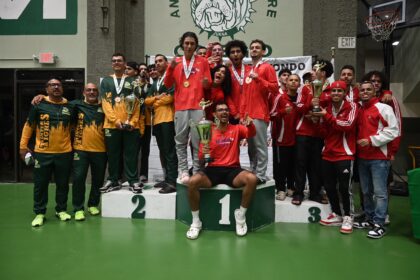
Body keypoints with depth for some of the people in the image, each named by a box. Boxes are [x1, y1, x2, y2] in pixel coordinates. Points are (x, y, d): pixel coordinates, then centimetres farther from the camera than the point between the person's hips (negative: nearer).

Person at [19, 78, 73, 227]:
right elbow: (29, 125, 3)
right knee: (40, 185, 6)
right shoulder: (39, 105, -2)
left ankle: (61, 210, 27)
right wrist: (23, 145, 2)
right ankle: (39, 213, 20)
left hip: (64, 153, 2)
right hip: (42, 153, -2)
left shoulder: (69, 106, 4)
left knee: (62, 184, 11)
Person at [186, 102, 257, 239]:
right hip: (213, 170, 0)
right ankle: (196, 222, -8)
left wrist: (250, 124, -36)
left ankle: (240, 215, -6)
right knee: (193, 181, -29)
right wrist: (203, 153, -19)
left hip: (232, 170, 1)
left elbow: (251, 133, -13)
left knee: (252, 179, -30)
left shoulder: (236, 129, 9)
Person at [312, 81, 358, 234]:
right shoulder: (326, 108, 11)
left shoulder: (352, 106, -4)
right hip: (328, 154, 6)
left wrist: (326, 116, -20)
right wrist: (318, 122, -8)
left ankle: (347, 218, 12)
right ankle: (336, 215, 26)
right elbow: (324, 133, 10)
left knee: (344, 187, -4)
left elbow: (347, 125, -21)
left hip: (344, 154, -6)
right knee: (329, 186, 10)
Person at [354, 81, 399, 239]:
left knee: (379, 192, -4)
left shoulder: (383, 108, -5)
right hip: (362, 157, 7)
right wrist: (359, 141, 6)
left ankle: (379, 225, 2)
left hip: (379, 157, -6)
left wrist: (371, 140, -16)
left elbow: (393, 130, -12)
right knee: (366, 191, 13)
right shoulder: (358, 110, 13)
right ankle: (370, 220, 24)